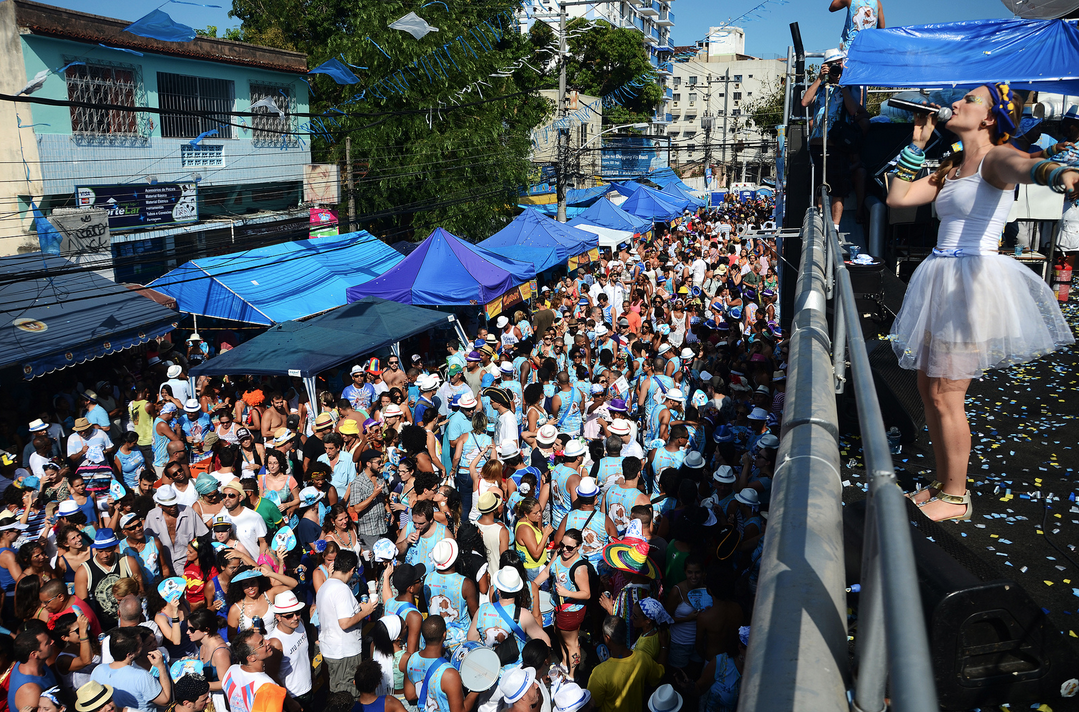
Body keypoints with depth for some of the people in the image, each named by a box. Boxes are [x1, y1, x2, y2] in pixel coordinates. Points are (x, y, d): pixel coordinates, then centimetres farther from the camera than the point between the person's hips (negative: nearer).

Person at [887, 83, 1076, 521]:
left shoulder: (994, 158, -8)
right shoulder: (950, 168, 17)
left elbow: (1022, 166, -31)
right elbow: (898, 198, 16)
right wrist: (917, 145, 15)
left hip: (974, 278, -8)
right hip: (944, 279, 8)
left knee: (945, 396, -5)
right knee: (928, 388, 12)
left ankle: (956, 498, 10)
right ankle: (943, 483, 26)